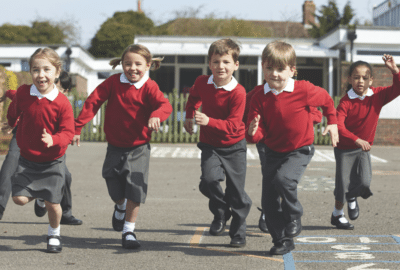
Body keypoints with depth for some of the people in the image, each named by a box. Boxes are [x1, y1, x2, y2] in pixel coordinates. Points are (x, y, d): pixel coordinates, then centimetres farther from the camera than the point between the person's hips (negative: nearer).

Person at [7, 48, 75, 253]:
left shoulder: (62, 103, -18)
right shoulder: (22, 93, -9)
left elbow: (68, 132, -18)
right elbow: (13, 112, 14)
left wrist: (53, 140, -38)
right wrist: (11, 125, 32)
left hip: (52, 162, -2)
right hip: (27, 160, 2)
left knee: (52, 203, 2)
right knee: (19, 198, -10)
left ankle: (54, 234, 31)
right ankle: (39, 195, 26)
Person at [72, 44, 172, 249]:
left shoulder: (149, 87, -11)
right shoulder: (113, 82, -6)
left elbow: (165, 105, -27)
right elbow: (93, 102, -5)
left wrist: (156, 116, -51)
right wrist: (77, 127, -10)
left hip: (138, 148, -2)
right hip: (115, 147, 2)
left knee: (135, 191, -7)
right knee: (115, 190, 9)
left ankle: (129, 231, 8)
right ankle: (120, 206, 46)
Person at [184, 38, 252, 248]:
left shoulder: (238, 92, -21)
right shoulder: (202, 83, -8)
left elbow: (233, 125, -27)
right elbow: (193, 97, 19)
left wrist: (208, 121, -38)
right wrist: (189, 117, 13)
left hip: (234, 146, -3)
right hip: (209, 145, 3)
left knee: (237, 193, 2)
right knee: (209, 180, -21)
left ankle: (238, 233, 22)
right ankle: (221, 213, 9)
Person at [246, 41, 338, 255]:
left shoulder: (304, 90, -17)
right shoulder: (259, 96, -9)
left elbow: (326, 100, 5)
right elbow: (259, 133, -10)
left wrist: (332, 123, 9)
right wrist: (253, 133, -32)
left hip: (299, 151, -4)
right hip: (273, 151, 4)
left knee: (283, 180, -30)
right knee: (268, 201, 2)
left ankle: (294, 219, -3)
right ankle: (282, 241, 20)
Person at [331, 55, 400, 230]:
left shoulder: (378, 96, -7)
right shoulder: (346, 101, -19)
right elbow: (338, 125, -28)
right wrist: (357, 139, -38)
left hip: (364, 147, 3)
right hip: (345, 148, -3)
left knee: (365, 181, -12)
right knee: (343, 184, 3)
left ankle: (352, 197, 24)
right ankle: (337, 214, 28)